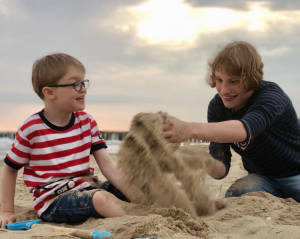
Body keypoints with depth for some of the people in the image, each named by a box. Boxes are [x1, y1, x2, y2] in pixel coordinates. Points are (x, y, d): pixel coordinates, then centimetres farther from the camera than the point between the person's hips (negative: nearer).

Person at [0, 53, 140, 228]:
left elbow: (108, 165, -1)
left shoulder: (87, 122, 5)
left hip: (87, 188, 7)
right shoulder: (31, 129, -9)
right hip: (54, 200, -6)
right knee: (101, 197, -33)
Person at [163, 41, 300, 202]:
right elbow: (221, 168, -17)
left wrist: (190, 130, -61)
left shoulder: (271, 95, -24)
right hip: (262, 178, 4)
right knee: (238, 192, -26)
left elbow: (245, 129, -47)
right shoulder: (217, 107, -9)